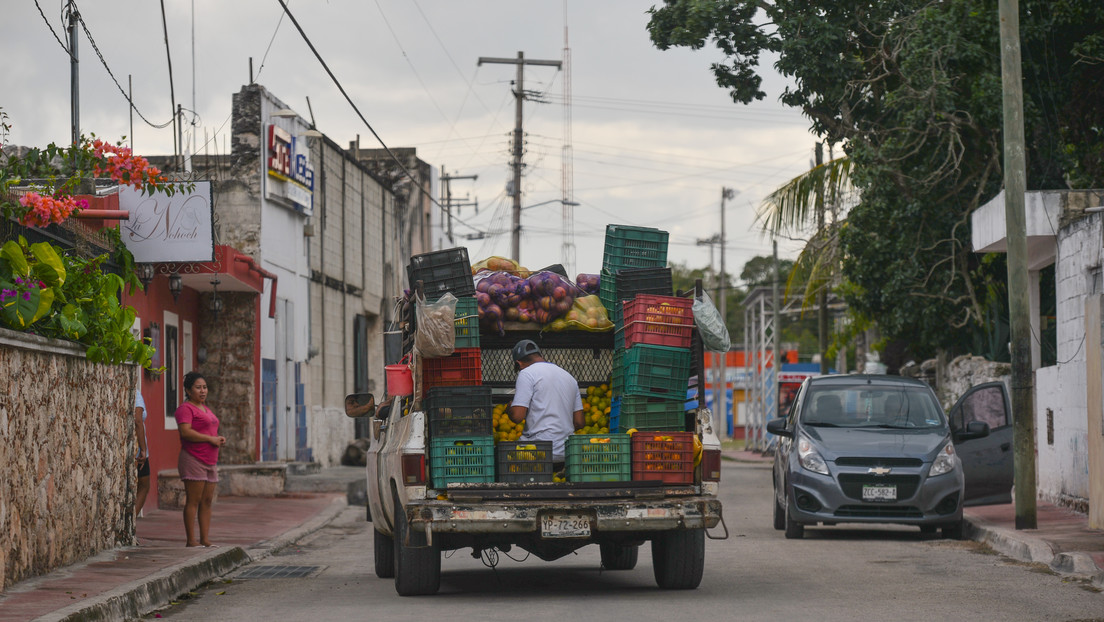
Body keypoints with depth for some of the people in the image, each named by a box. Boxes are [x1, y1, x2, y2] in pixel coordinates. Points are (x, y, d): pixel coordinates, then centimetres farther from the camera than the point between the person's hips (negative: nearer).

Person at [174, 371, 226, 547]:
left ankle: (205, 540, 9)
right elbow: (186, 432, -21)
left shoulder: (205, 409, 22)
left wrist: (219, 439, 10)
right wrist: (211, 439, -18)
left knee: (207, 502, 7)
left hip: (209, 461, 9)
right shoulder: (186, 409, -7)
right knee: (193, 501, -8)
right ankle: (191, 540, -7)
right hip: (193, 460, -9)